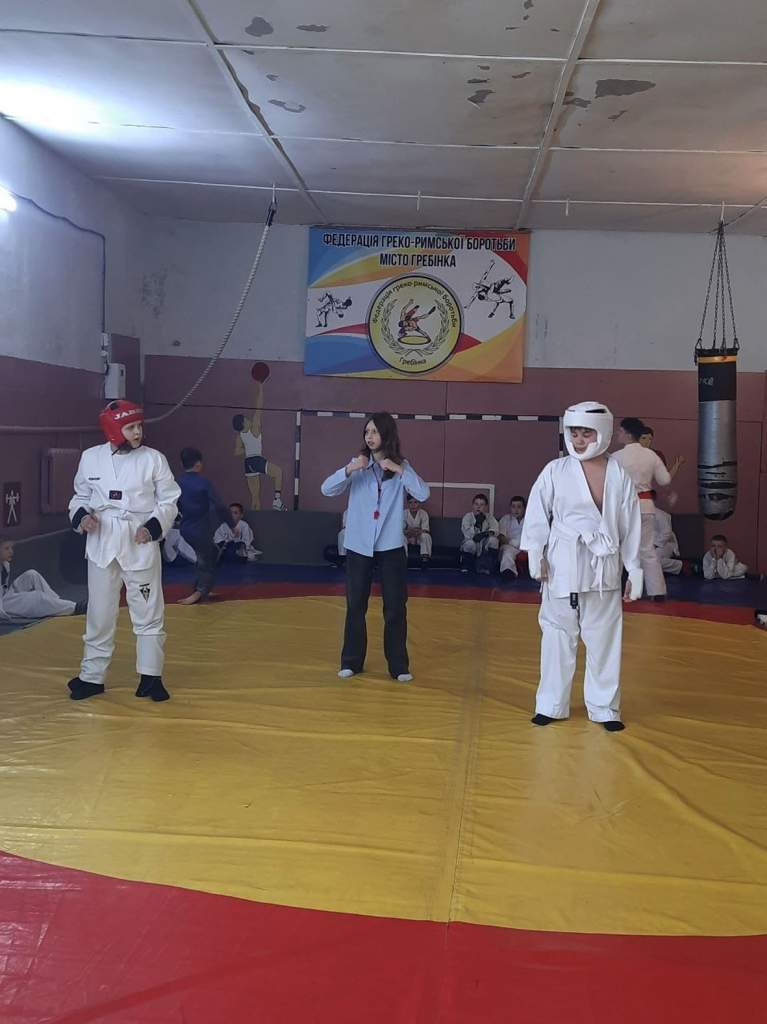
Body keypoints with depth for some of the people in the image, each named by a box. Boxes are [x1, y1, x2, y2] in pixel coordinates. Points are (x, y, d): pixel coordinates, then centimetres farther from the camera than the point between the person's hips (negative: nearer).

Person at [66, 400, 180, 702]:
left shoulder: (153, 459, -5)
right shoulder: (91, 457, 0)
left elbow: (169, 501, 0)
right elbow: (81, 496, 12)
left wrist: (153, 527, -14)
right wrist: (81, 516, -8)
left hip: (140, 543, -1)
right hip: (102, 543, 1)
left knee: (148, 612, 4)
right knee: (99, 613, 10)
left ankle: (150, 676, 16)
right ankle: (92, 677, 24)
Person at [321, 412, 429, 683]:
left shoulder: (401, 466, 0)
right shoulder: (357, 464, 1)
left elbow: (423, 494, -13)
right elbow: (327, 490, -8)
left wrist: (398, 469, -21)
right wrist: (350, 469, -23)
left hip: (391, 547, 0)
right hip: (358, 546, 1)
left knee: (395, 608, 3)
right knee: (355, 606, 8)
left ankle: (399, 666, 13)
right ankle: (351, 662, 21)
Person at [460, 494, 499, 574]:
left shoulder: (490, 518, 1)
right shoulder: (467, 517, -5)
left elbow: (495, 531, -16)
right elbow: (467, 534, -20)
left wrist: (487, 533, -38)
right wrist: (477, 523, -34)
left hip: (485, 549, 2)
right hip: (471, 549, -2)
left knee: (493, 540, -25)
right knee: (470, 543, -33)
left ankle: (485, 568, -19)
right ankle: (464, 567, -9)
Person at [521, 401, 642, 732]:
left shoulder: (619, 476, 1)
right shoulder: (555, 471, -3)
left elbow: (630, 526, 4)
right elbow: (537, 514, -2)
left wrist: (634, 572, 4)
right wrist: (535, 555, -11)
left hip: (603, 568, 1)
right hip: (563, 566, -1)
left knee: (604, 639, 8)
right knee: (558, 636, 6)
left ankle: (604, 707, 23)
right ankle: (550, 704, 21)